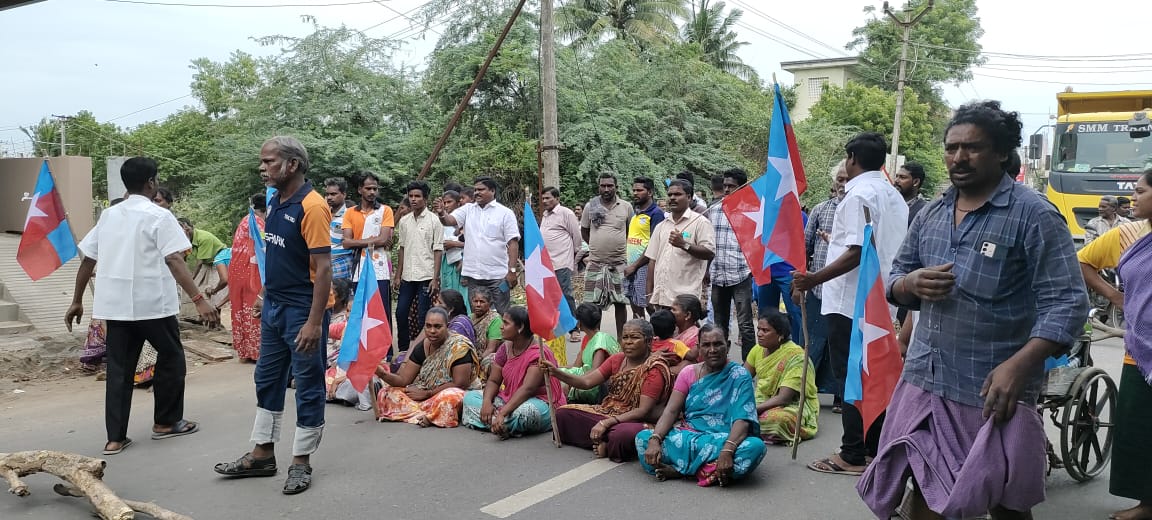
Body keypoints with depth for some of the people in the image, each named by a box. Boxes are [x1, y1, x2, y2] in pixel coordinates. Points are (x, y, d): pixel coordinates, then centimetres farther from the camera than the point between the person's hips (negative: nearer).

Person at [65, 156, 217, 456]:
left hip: (114, 305, 6)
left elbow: (87, 261, 14)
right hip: (152, 303, -6)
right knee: (171, 358, 13)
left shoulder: (108, 215, 13)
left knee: (119, 369, 9)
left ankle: (115, 438, 8)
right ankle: (166, 422, 20)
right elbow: (174, 261, -18)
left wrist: (77, 301, 23)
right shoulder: (158, 216, -7)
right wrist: (199, 300, -23)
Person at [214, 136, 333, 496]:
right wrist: (267, 297, 17)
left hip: (303, 311, -9)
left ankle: (302, 462, 16)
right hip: (273, 307, 9)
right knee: (268, 380, 16)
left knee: (308, 386, 4)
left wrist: (314, 321, -24)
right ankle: (262, 454, 29)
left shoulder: (311, 206, -18)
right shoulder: (275, 203, 8)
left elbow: (323, 268, -21)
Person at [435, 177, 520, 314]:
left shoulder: (505, 213, -2)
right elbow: (449, 220, -5)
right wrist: (442, 213, -28)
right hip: (473, 274, 4)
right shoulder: (468, 209, 9)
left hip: (498, 275, -4)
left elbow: (513, 243, -5)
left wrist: (512, 271, -12)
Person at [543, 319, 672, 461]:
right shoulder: (617, 359, 8)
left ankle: (600, 442, -10)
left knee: (624, 434, -42)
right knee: (562, 413, -6)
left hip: (636, 421, -7)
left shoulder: (655, 368, -13)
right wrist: (556, 372, -16)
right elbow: (587, 381, -1)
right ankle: (605, 442, -13)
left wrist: (606, 423, -27)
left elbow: (643, 411, -20)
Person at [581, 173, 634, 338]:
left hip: (619, 262, 0)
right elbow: (584, 231, 15)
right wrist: (597, 245, 7)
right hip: (595, 262, 1)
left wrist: (621, 245, 5)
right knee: (593, 303, 2)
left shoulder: (626, 207, 2)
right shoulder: (590, 207, 3)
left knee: (620, 302, 5)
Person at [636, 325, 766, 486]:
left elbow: (742, 419, -17)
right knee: (643, 438, -19)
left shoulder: (739, 375, -4)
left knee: (755, 447, -36)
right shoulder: (688, 373, 7)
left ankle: (681, 469, -24)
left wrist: (727, 450, -36)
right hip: (688, 435, 2)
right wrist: (655, 439, -22)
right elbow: (671, 411, -2)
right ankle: (712, 471, -21)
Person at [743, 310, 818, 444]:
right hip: (764, 401, 6)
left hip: (794, 406, -6)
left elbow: (783, 398, -25)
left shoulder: (796, 356, -20)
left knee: (778, 418, -39)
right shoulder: (758, 349, 2)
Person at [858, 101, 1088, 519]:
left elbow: (1066, 303, -13)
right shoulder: (931, 214, 10)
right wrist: (912, 283, -8)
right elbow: (895, 282, 17)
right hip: (924, 381, 5)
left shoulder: (1034, 215, -8)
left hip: (993, 390, -4)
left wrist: (1018, 366, -26)